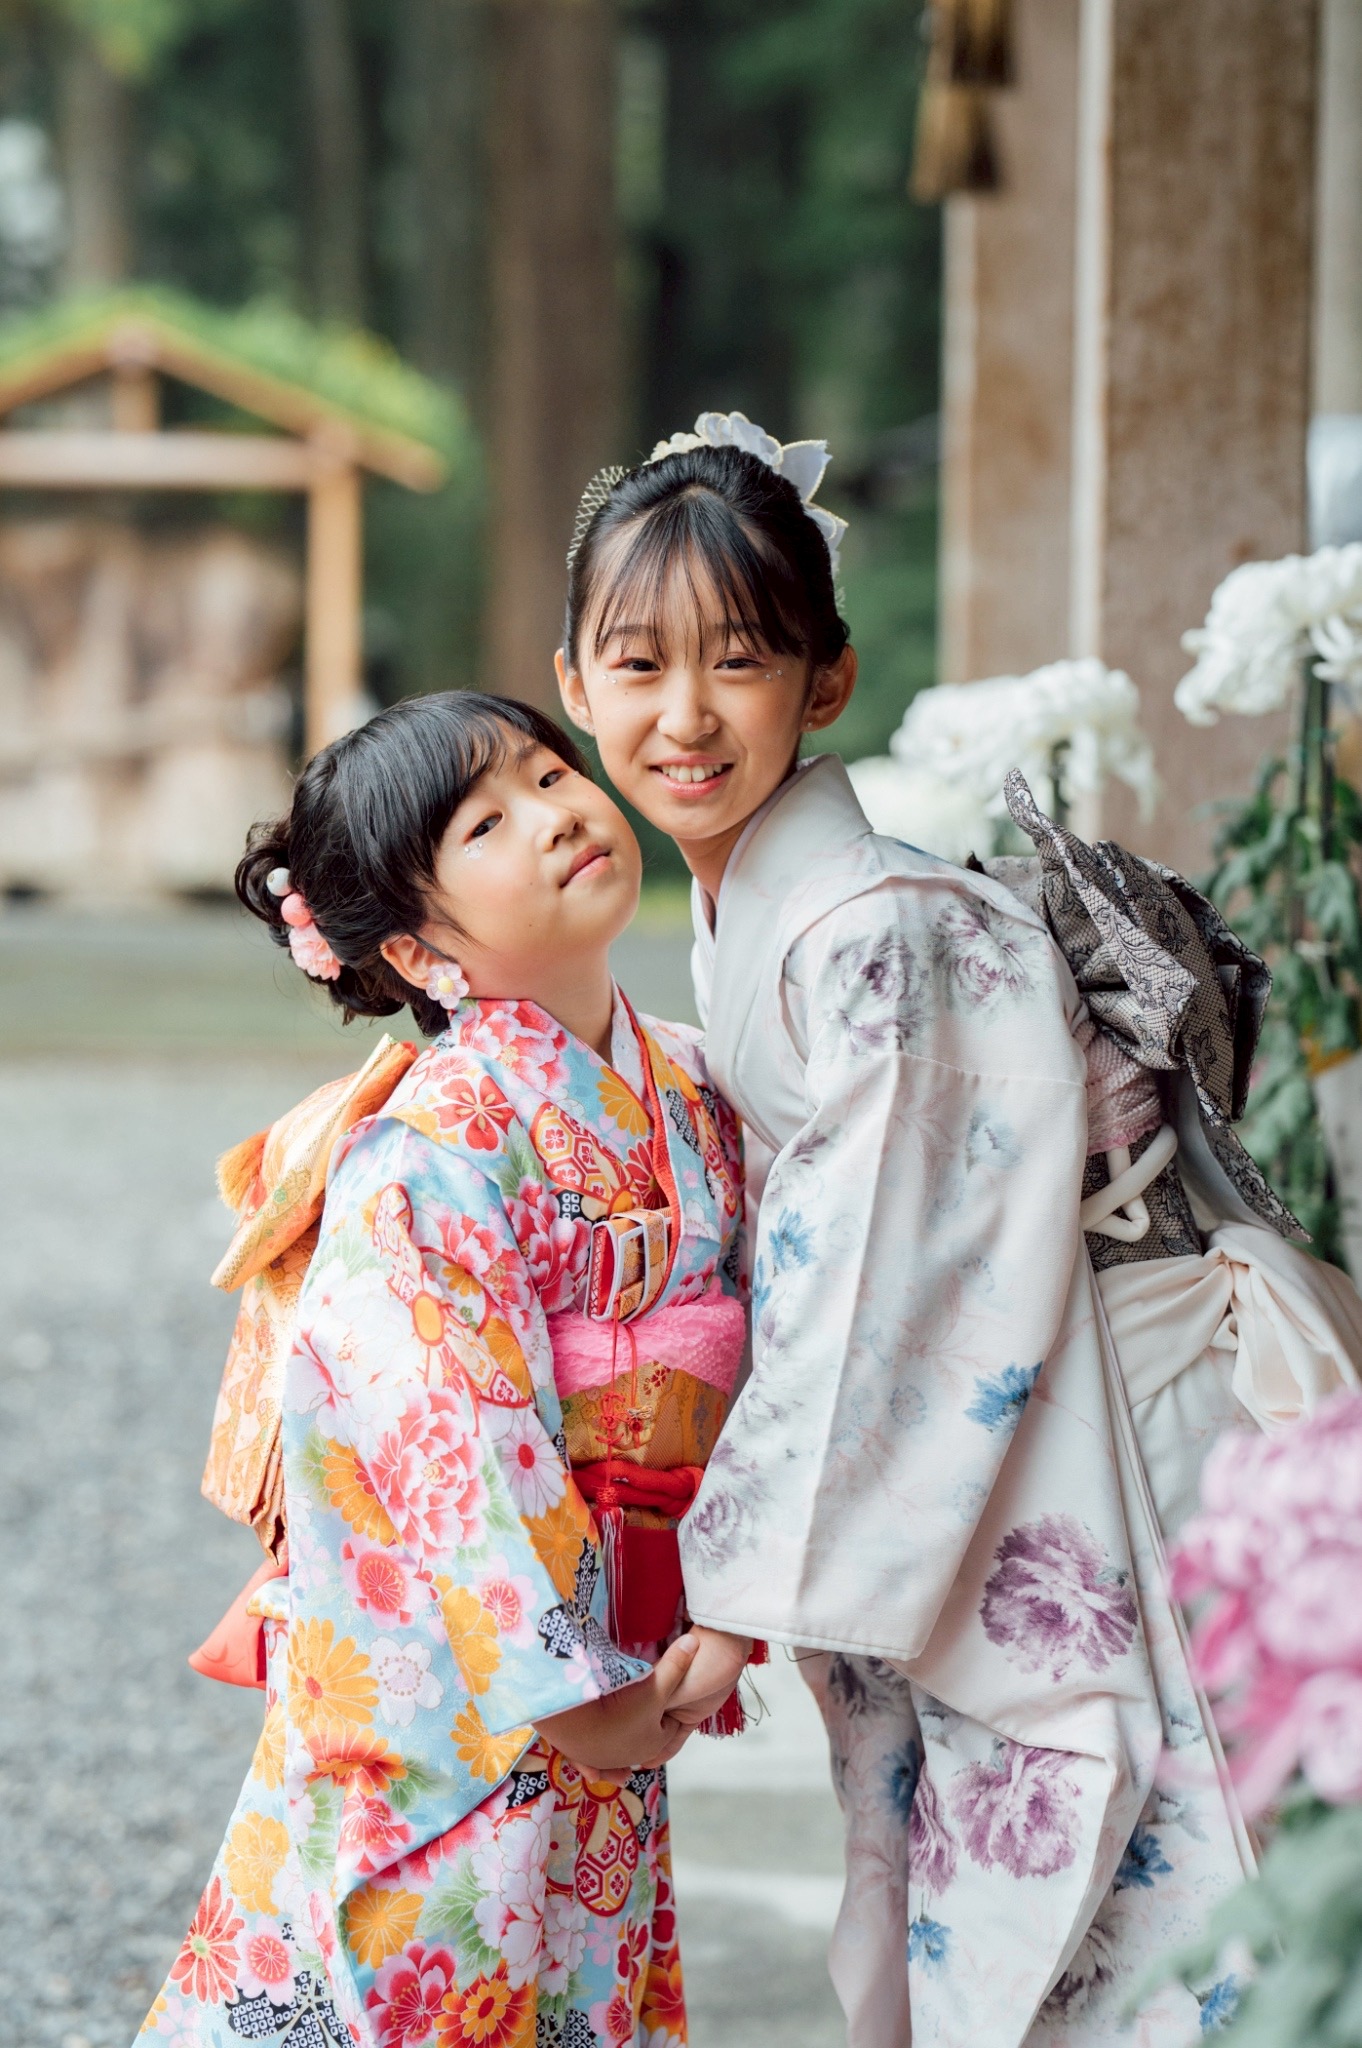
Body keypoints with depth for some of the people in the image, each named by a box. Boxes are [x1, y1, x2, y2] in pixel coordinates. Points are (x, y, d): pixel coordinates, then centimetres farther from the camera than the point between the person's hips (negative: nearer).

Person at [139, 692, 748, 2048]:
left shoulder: (689, 1096, 7)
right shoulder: (430, 1149, -17)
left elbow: (749, 1383, 9)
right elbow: (452, 1442, -20)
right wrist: (577, 1689, -16)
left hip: (609, 1663, 7)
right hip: (441, 1669, -7)